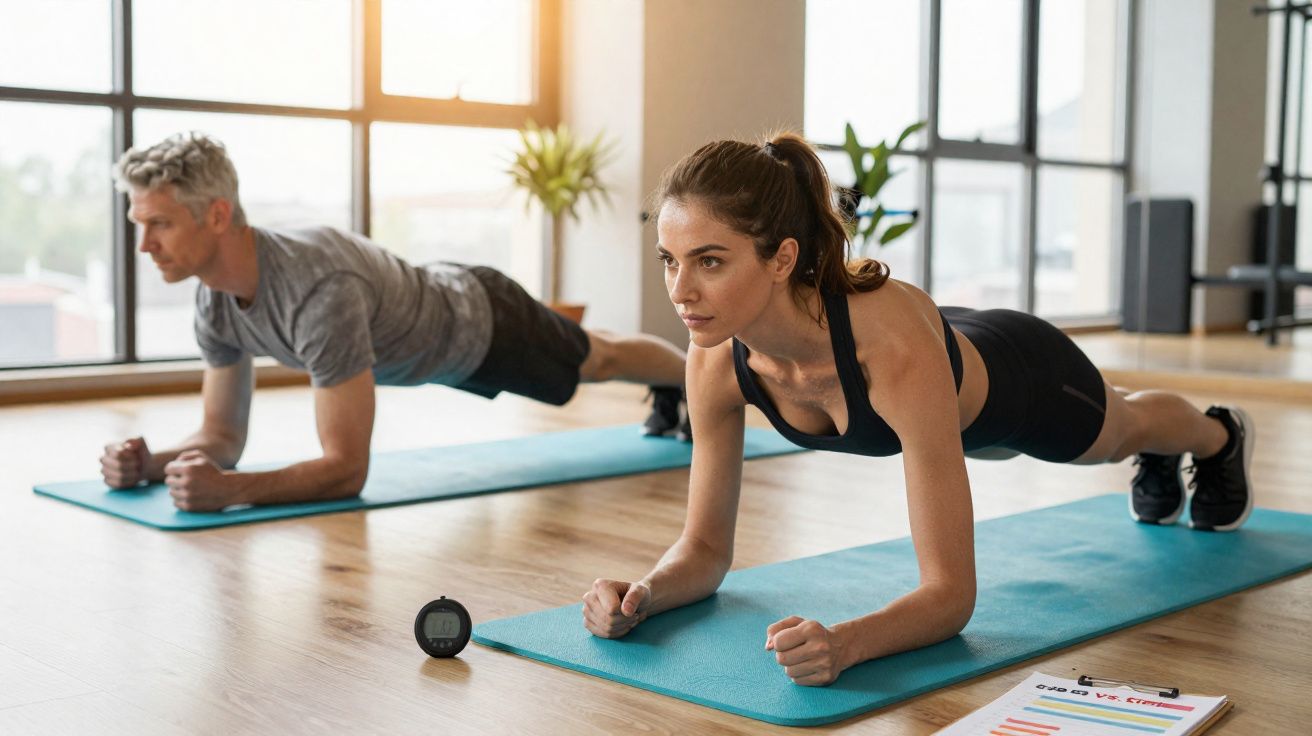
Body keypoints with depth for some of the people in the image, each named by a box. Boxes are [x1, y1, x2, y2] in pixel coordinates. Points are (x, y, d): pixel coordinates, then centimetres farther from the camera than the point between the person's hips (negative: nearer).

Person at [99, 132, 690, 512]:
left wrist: (227, 490, -63)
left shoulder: (319, 292, -50)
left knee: (597, 360, 23)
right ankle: (670, 394, 67)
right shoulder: (215, 302, -25)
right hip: (435, 325, 8)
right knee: (587, 362, 35)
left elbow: (347, 468, -49)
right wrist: (152, 462, -36)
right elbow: (224, 435, -15)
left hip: (479, 320, -8)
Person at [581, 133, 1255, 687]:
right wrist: (643, 594, -44)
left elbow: (951, 592, -48)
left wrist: (845, 641, -66)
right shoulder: (717, 362, -36)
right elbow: (705, 548, -23)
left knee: (1124, 429, 34)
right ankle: (1158, 468, 76)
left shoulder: (896, 346, -51)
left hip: (1024, 378, -4)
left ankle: (1220, 434, 71)